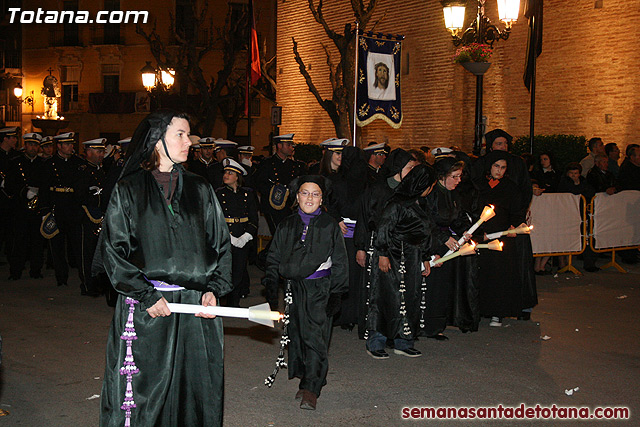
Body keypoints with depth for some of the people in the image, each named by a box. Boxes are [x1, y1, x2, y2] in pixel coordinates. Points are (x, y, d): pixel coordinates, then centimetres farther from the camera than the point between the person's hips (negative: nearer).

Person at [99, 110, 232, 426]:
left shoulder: (200, 190, 12)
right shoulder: (128, 190, 2)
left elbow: (221, 244, 12)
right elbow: (113, 250, -2)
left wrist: (214, 289, -4)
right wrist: (146, 296, -11)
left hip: (196, 305, 3)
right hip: (145, 305, -3)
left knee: (196, 388, 5)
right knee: (142, 388, -1)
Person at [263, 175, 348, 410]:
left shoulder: (330, 226, 2)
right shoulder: (286, 226, 9)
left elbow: (339, 262, 4)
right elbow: (274, 257, 16)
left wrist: (336, 293, -1)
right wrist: (271, 283, 5)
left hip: (320, 288, -3)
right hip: (293, 287, 3)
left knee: (315, 336, -9)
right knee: (296, 335, 7)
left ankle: (311, 388, -8)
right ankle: (304, 377, 23)